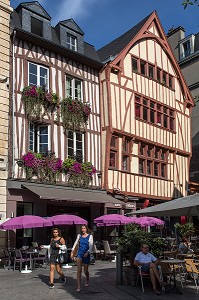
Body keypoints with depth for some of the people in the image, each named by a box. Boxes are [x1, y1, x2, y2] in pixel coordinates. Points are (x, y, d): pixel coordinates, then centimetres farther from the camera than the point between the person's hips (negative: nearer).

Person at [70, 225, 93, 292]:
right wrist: (72, 252, 10)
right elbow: (75, 244, 15)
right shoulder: (79, 236, 8)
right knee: (79, 270, -14)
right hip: (79, 253, 2)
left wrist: (88, 252, -23)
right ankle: (79, 287, -13)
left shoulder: (90, 236, -1)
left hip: (86, 254, -1)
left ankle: (87, 280, 41)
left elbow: (91, 246, -9)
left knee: (85, 271, 9)